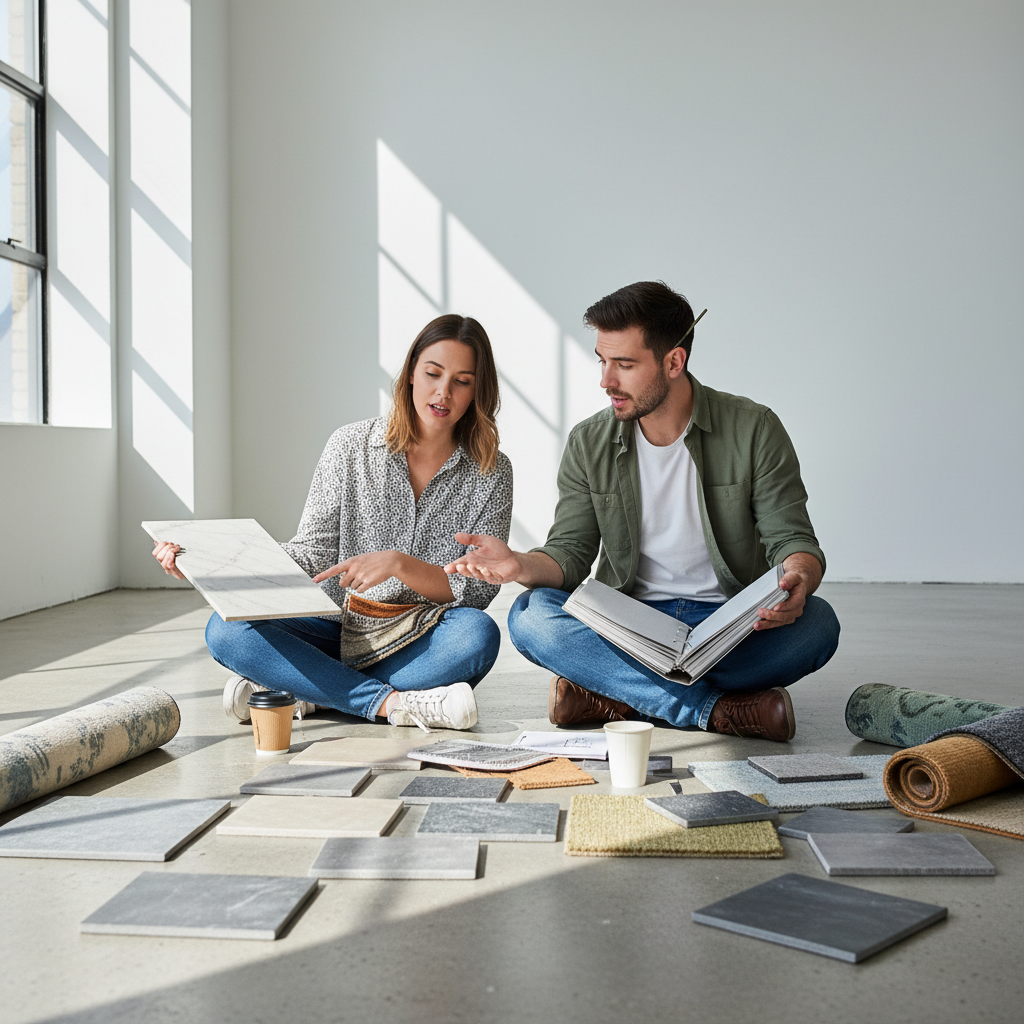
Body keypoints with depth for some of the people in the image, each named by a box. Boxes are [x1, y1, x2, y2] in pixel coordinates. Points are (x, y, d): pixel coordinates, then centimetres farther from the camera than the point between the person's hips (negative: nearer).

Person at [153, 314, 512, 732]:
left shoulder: (491, 473, -2)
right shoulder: (351, 446, 1)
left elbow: (478, 590, -7)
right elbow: (311, 554, -1)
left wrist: (400, 564, -23)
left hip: (421, 647, -1)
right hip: (338, 633, 1)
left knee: (477, 633, -35)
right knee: (227, 628, -23)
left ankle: (295, 692, -25)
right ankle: (394, 703, -29)